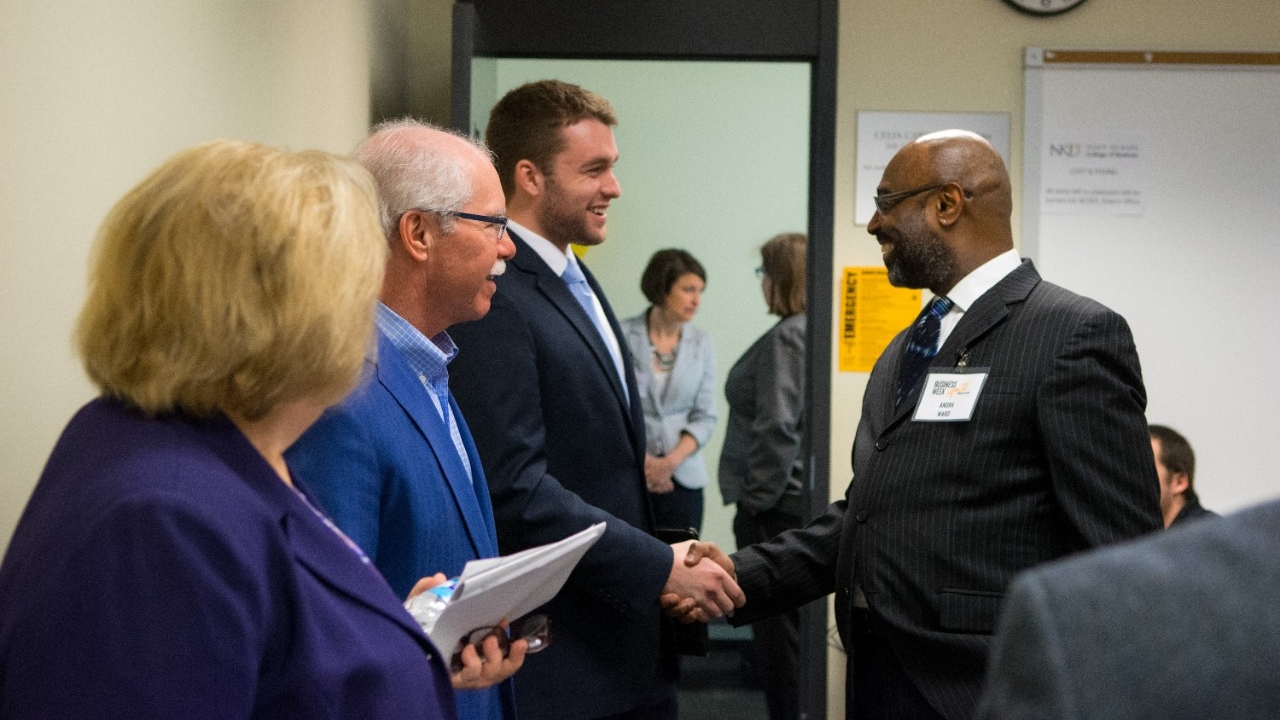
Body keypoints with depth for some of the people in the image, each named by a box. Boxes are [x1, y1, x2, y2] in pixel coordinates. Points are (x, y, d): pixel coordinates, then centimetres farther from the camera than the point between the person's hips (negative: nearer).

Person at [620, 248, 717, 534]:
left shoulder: (702, 344, 7)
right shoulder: (623, 336, -3)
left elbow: (705, 416, 5)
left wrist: (671, 461, -8)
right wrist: (641, 461, -10)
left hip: (682, 477, 3)